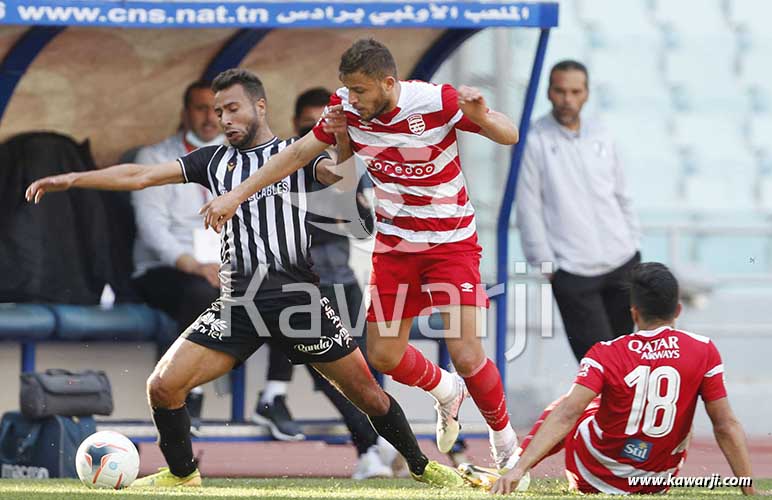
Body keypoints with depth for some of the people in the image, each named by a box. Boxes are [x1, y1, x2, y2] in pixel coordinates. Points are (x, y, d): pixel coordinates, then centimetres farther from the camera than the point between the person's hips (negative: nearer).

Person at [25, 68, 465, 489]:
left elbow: (342, 173, -10)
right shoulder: (215, 160, 17)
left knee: (367, 394, -3)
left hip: (297, 296, -3)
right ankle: (182, 473, 14)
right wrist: (73, 179, 5)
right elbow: (139, 176, 13)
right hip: (238, 303, 3)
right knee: (163, 387, -9)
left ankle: (421, 465, 19)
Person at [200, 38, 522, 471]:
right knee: (384, 355, 5)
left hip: (451, 244, -5)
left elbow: (510, 136, -16)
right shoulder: (348, 110, -10)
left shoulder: (436, 103, -23)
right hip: (394, 244, 5)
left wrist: (481, 116, -39)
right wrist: (236, 196, 3)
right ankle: (446, 391, 37)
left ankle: (505, 442, 11)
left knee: (467, 356, -14)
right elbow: (298, 154, 4)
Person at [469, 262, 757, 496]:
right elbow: (726, 426, -14)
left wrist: (518, 469, -30)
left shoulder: (605, 355, -16)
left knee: (560, 409, 27)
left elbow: (567, 414, -26)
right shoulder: (703, 352, -13)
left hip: (593, 478, -1)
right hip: (658, 483, 1)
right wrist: (750, 491, -9)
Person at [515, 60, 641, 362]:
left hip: (622, 264, 5)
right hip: (572, 271, -5)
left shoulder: (600, 137, 10)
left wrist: (634, 246, 14)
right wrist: (546, 264, -8)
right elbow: (528, 210, -6)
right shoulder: (535, 141, -7)